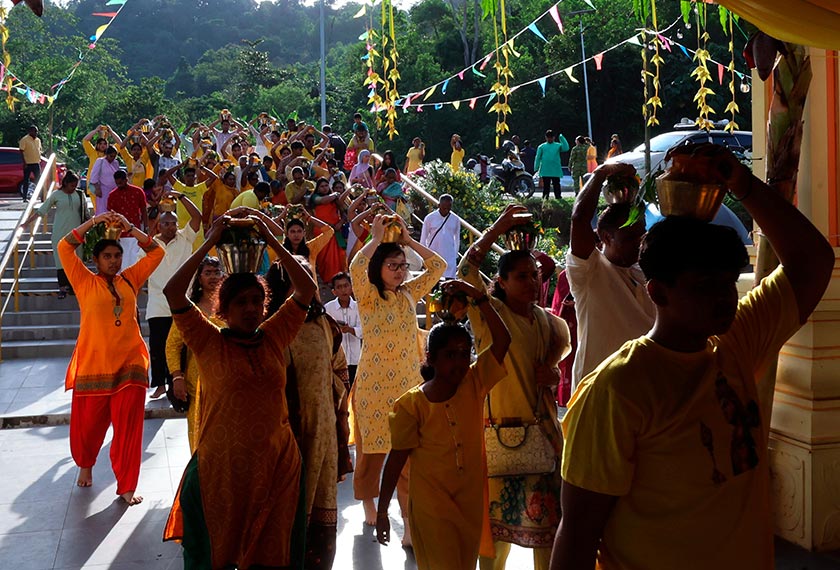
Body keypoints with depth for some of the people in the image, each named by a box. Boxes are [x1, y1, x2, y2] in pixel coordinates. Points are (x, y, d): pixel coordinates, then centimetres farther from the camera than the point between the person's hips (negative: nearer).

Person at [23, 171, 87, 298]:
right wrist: (26, 223, -5)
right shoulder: (56, 195, -1)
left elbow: (86, 213, 12)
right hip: (60, 233, -2)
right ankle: (63, 287, 1)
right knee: (61, 259, -2)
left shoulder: (80, 195, 5)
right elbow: (40, 211, 0)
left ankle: (71, 284, 16)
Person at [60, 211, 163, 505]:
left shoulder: (130, 280, 8)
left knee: (128, 426, 0)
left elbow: (156, 252, 9)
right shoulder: (85, 282, 2)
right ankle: (85, 465, 41)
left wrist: (130, 229, -1)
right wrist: (93, 221, -10)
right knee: (89, 423, 11)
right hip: (93, 364, -1)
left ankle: (127, 486, 9)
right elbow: (65, 247, -7)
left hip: (130, 364, 2)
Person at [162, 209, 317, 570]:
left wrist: (271, 241, -4)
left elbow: (307, 289, 0)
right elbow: (173, 292, -16)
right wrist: (210, 243, -14)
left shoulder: (274, 337, 3)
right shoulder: (209, 342, -5)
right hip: (221, 468, -2)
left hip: (276, 465, 3)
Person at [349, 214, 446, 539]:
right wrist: (376, 238, -12)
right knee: (373, 449, 6)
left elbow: (438, 266, 9)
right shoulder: (368, 296, -3)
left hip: (409, 384, 3)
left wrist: (408, 241, 6)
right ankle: (369, 507, 30)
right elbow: (356, 268, -23)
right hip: (375, 384, -3)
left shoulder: (409, 294, 10)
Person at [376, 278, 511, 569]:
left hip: (472, 499, 4)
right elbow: (397, 458, -9)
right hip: (431, 504, -4)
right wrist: (382, 511, -5)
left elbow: (502, 340, -14)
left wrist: (478, 298, -21)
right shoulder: (411, 404, -14)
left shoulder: (475, 384, -6)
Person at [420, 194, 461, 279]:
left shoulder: (456, 219, 2)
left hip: (450, 258, 1)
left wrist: (456, 257, 12)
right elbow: (423, 238, 4)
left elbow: (457, 239, 12)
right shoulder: (430, 218, -3)